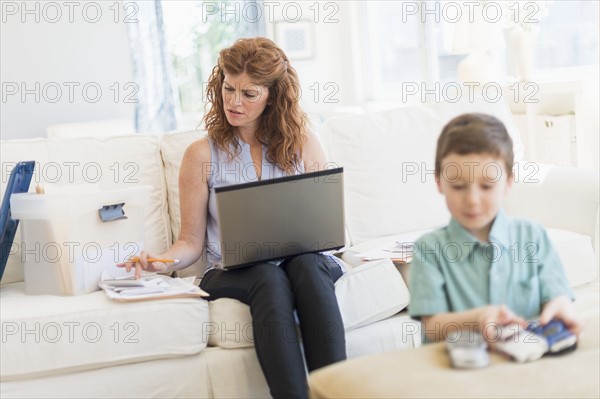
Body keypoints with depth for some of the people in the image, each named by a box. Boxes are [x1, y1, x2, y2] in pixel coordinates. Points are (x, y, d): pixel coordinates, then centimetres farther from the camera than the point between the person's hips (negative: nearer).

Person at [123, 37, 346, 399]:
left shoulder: (303, 144, 10)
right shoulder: (202, 155, 6)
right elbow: (192, 242, 6)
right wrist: (164, 261, -15)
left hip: (305, 261, 1)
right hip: (231, 273, -1)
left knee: (305, 265, -35)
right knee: (270, 278, -36)